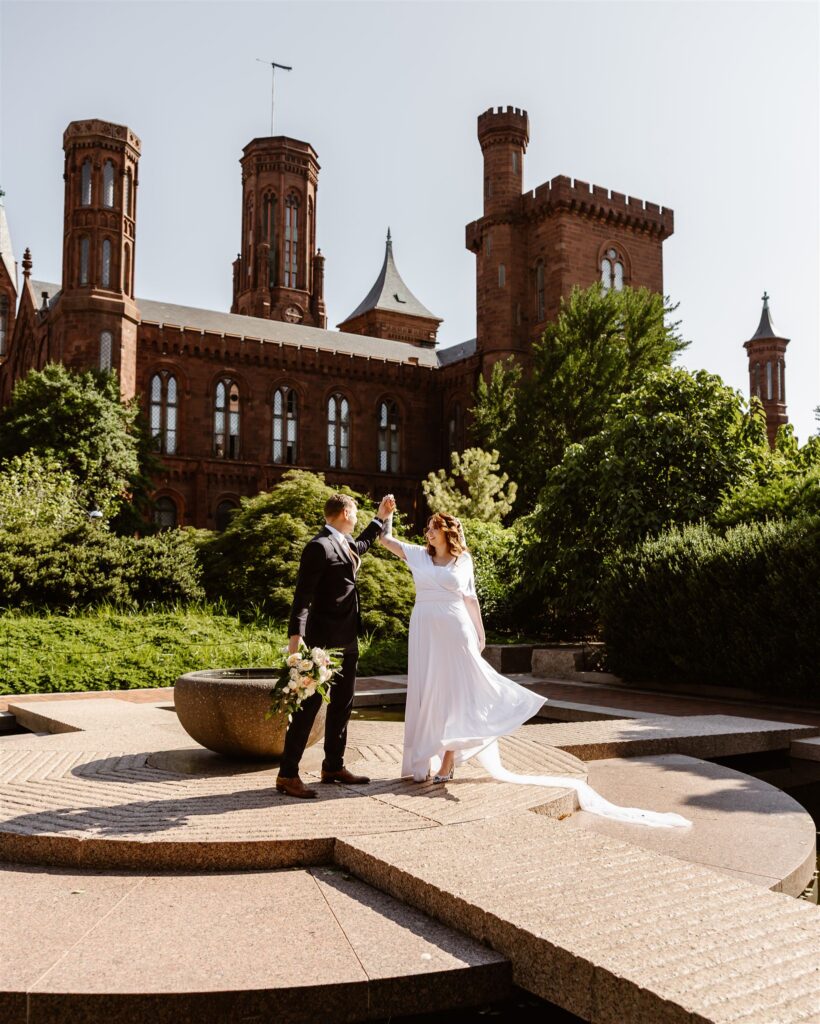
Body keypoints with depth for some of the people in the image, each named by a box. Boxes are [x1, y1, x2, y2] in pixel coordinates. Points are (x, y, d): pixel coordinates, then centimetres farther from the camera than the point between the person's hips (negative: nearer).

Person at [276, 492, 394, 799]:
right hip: (323, 639, -10)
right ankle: (287, 774, 0)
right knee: (310, 704, -6)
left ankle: (333, 766, 27)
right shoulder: (319, 546, -15)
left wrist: (380, 518, 39)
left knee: (342, 704, 16)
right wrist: (296, 635, -28)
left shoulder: (346, 542, 13)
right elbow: (303, 595, -20)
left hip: (346, 639, 10)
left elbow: (360, 546, 40)